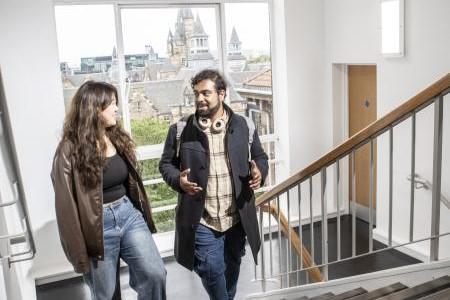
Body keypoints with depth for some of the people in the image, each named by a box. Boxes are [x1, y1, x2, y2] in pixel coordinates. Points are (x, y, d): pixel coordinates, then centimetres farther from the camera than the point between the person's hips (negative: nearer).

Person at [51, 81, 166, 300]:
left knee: (155, 274, -12)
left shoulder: (118, 138, 5)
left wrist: (142, 214, 17)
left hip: (129, 214, 4)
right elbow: (67, 205, -12)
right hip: (97, 225, -4)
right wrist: (79, 252, -10)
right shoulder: (70, 150, -13)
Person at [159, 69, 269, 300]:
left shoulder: (243, 126, -1)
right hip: (201, 220, -2)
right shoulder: (180, 130, -5)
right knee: (211, 270, -1)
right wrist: (178, 180, -16)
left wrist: (259, 172, -12)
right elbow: (166, 163, 5)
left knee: (232, 269, 20)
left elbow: (260, 157, 10)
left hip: (237, 218, 2)